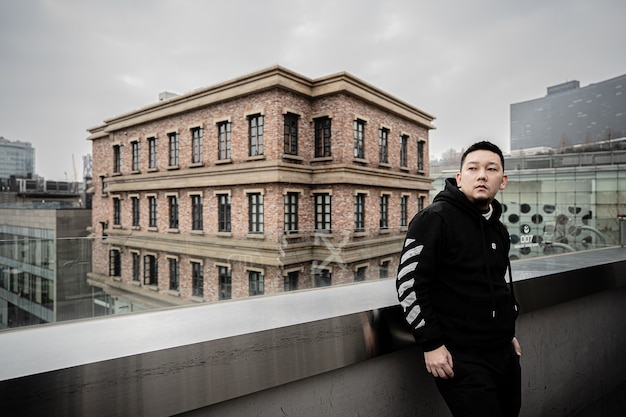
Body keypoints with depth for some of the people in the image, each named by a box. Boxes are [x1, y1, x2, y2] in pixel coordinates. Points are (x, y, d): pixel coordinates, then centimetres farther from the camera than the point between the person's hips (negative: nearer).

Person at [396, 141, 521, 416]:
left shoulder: (499, 229, 9)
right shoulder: (435, 219, -16)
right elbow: (409, 283, -20)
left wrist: (509, 332, 21)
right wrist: (431, 344, -19)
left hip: (504, 354, 8)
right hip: (461, 359, -8)